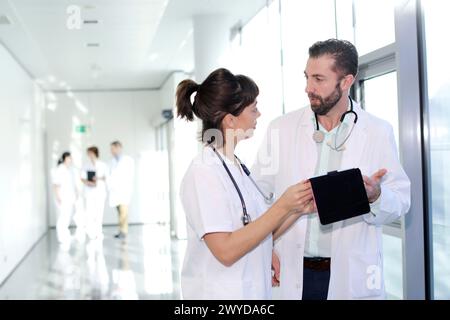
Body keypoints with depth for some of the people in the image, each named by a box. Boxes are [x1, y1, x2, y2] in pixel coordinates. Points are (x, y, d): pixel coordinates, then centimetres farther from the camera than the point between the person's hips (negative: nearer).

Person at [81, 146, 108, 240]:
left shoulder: (103, 165, 2)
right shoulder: (86, 166, 6)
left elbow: (107, 177, 3)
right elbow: (82, 178, 6)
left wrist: (99, 178, -15)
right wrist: (88, 182, -14)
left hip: (100, 192, -1)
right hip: (89, 192, 1)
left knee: (99, 212, 0)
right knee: (89, 213, -6)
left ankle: (98, 233, 11)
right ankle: (91, 233, 3)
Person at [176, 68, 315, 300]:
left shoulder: (234, 166, 6)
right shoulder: (204, 172, -18)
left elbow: (258, 235, 6)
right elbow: (226, 250, -24)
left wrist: (296, 209, -6)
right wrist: (282, 207, -22)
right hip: (219, 292, -8)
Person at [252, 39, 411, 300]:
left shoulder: (379, 132, -2)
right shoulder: (281, 128, 0)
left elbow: (401, 201, 1)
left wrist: (376, 195, -20)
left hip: (353, 276, 0)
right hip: (293, 273, 1)